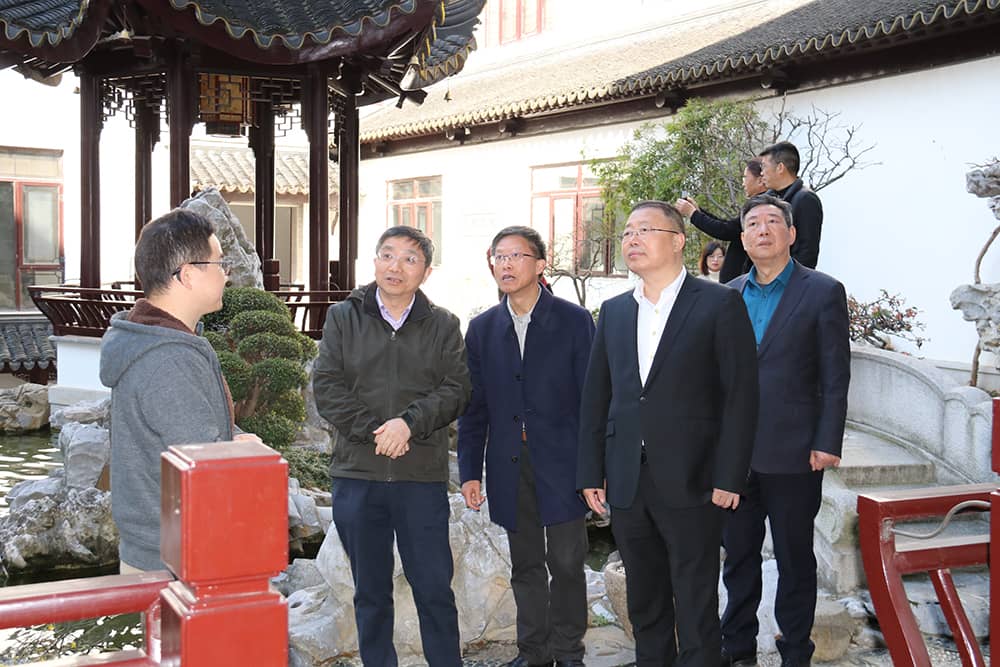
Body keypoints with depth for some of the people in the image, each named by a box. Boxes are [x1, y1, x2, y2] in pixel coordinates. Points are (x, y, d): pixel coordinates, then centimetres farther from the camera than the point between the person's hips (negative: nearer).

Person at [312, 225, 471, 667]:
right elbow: (326, 387, -2)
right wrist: (375, 430, -13)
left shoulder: (443, 326, 7)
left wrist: (409, 423, -19)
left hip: (423, 477, 0)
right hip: (357, 475, 1)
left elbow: (455, 390, -3)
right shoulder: (343, 318, 7)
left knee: (434, 588, 3)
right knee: (371, 593, 10)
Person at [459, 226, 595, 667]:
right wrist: (470, 471, 4)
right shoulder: (482, 329, 8)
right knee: (525, 565, 12)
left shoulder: (574, 321, -1)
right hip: (510, 468, 3)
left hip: (561, 465, -3)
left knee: (566, 563, 4)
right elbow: (474, 407, 9)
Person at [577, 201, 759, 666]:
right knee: (643, 602, 15)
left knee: (696, 607, 4)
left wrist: (729, 478, -12)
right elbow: (595, 398, 12)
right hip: (627, 484, 5)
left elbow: (740, 395, -7)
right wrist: (591, 474, 6)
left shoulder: (719, 304, -4)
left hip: (691, 484, -5)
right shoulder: (613, 312, 12)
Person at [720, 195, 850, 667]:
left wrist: (827, 444, -11)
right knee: (738, 554, 13)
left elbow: (835, 376, -6)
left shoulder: (823, 292, -4)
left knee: (795, 559, 8)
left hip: (792, 453, -4)